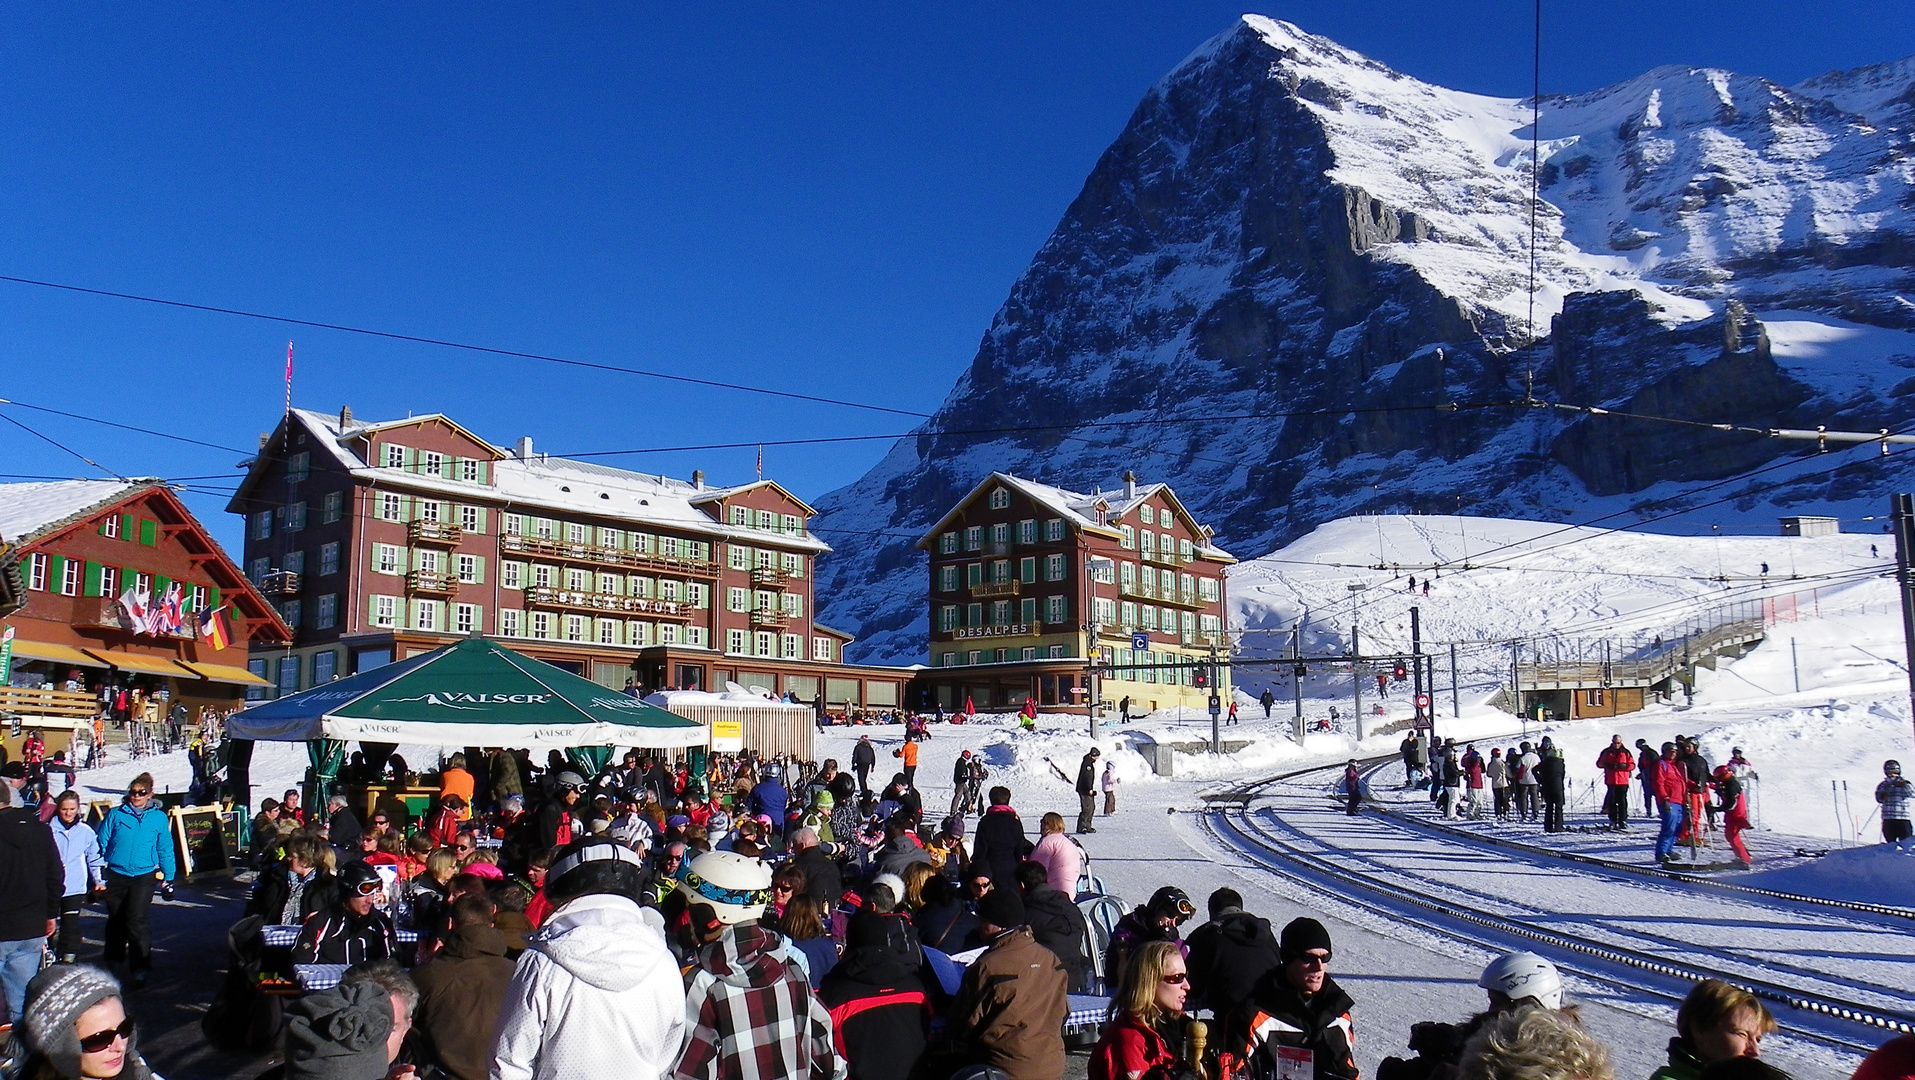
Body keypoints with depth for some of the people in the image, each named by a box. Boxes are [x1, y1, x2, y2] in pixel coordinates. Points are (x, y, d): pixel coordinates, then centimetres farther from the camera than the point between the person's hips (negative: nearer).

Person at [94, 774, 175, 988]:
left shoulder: (159, 818, 5)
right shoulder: (115, 815, 4)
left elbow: (165, 850, 12)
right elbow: (101, 843, 8)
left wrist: (168, 877, 12)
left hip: (144, 876, -2)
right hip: (116, 875, 2)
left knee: (138, 920, -13)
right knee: (115, 920, 14)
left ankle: (141, 968, -9)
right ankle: (113, 960, 36)